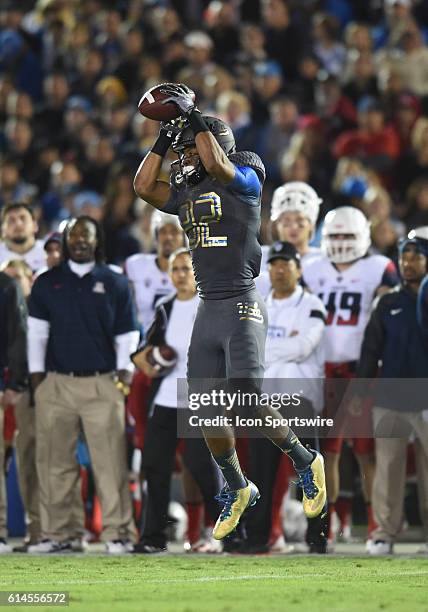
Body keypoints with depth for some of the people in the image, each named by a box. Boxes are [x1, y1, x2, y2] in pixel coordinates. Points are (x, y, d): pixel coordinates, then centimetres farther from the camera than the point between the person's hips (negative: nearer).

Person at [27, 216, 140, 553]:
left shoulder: (115, 283, 9)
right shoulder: (47, 283, 11)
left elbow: (126, 333, 11)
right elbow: (37, 331, 10)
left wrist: (125, 368, -1)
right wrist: (36, 372, 3)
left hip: (102, 383, -1)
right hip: (55, 383, 1)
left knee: (110, 461, -7)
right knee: (54, 462, 0)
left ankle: (117, 533, -6)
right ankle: (55, 534, 5)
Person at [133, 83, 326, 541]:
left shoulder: (244, 180, -5)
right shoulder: (185, 193, 15)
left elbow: (215, 163, -23)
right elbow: (143, 187, 5)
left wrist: (195, 117, -13)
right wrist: (164, 138, 7)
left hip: (242, 306, -7)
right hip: (207, 309, 7)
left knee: (248, 402, -13)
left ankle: (304, 461, 10)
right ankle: (236, 490, 18)